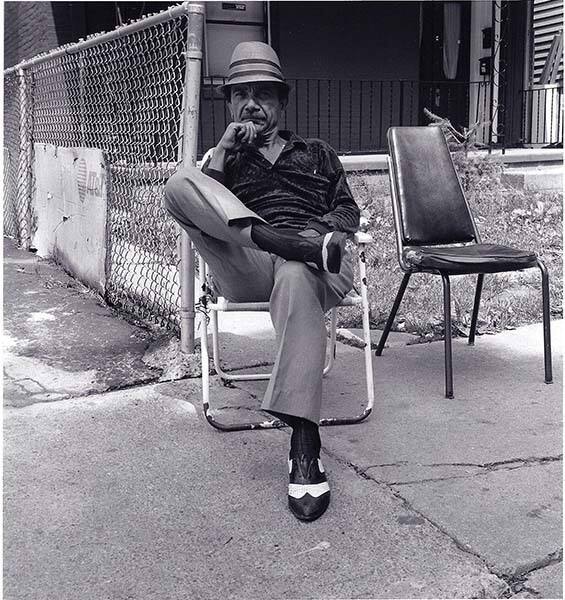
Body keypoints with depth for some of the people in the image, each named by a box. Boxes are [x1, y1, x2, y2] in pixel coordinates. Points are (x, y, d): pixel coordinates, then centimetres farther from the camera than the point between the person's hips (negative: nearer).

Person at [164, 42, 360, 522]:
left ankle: (305, 447, -48)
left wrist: (331, 232, -3)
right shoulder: (225, 160, 30)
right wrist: (223, 153, 4)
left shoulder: (317, 154, 32)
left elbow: (348, 212, 19)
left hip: (315, 263, -1)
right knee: (180, 180, -21)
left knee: (295, 277, -42)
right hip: (246, 269, 1)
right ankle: (274, 240, -39)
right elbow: (195, 208, 12)